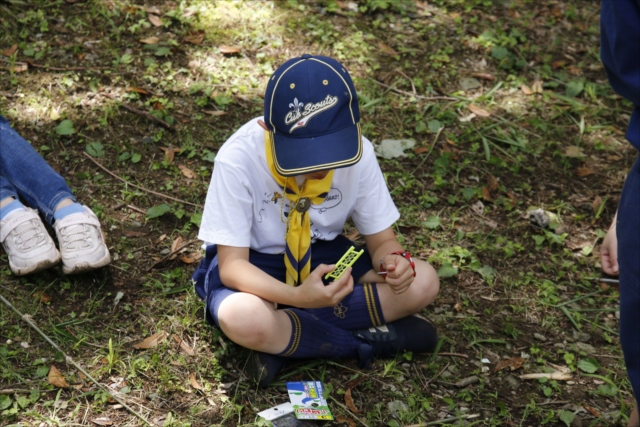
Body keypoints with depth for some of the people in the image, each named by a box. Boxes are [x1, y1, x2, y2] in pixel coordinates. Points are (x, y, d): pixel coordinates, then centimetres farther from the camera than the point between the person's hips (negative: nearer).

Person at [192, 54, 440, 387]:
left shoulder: (357, 151, -18)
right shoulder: (239, 159, -29)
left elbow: (381, 239, -7)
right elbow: (231, 265, -25)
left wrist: (394, 260, -32)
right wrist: (298, 297, -44)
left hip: (322, 254, 4)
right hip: (253, 263, -4)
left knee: (423, 281, -18)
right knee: (243, 318, -38)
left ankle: (283, 338, -18)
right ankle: (366, 340, -15)